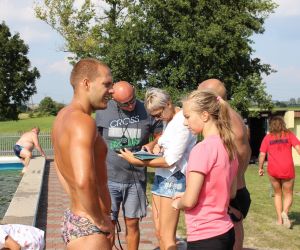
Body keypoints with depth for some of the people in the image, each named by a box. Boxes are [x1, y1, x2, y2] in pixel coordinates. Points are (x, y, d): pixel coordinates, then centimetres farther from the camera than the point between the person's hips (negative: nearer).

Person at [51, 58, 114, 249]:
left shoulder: (64, 115, 8)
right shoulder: (83, 121, -22)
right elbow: (84, 181, -35)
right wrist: (101, 221, -20)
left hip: (73, 219, 9)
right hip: (88, 227, -9)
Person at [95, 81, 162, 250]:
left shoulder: (146, 110, -2)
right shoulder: (103, 112, -1)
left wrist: (151, 145, -14)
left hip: (136, 179, 1)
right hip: (109, 178, 0)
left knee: (132, 224, 10)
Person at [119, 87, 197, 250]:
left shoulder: (182, 122, -17)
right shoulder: (169, 120, 12)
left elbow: (170, 161, -20)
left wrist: (138, 162, -16)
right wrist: (156, 147, 5)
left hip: (174, 179, -10)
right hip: (161, 177, 10)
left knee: (166, 235, -7)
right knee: (159, 233, 12)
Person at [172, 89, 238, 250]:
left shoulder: (202, 149, -20)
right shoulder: (229, 146, 5)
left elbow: (189, 201, -20)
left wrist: (178, 203, 3)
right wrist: (186, 196, 13)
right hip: (225, 232, 8)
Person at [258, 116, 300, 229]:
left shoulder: (268, 137, 4)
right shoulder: (289, 134, 2)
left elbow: (262, 154, 2)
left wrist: (260, 168, 13)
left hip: (273, 170, 1)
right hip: (287, 169, -1)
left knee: (277, 194, 19)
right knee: (288, 195, 12)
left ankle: (279, 219, 16)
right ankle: (285, 212, -15)